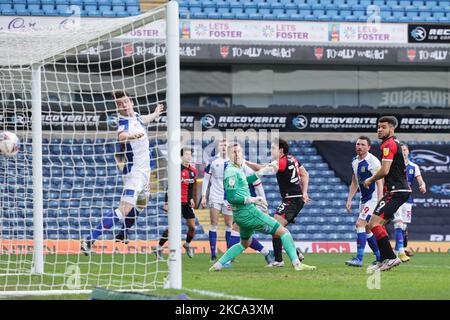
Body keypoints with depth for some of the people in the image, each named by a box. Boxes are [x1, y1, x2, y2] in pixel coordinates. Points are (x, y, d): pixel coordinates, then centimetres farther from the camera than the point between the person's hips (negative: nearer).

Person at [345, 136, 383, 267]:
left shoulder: (373, 161, -17)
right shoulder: (355, 161, 9)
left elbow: (379, 183, -19)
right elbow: (354, 183, 18)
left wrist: (380, 203, -24)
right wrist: (349, 200, 13)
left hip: (373, 198, -9)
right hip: (364, 199, 9)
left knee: (360, 224, -17)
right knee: (367, 230, 12)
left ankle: (359, 259, -19)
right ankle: (380, 257, 22)